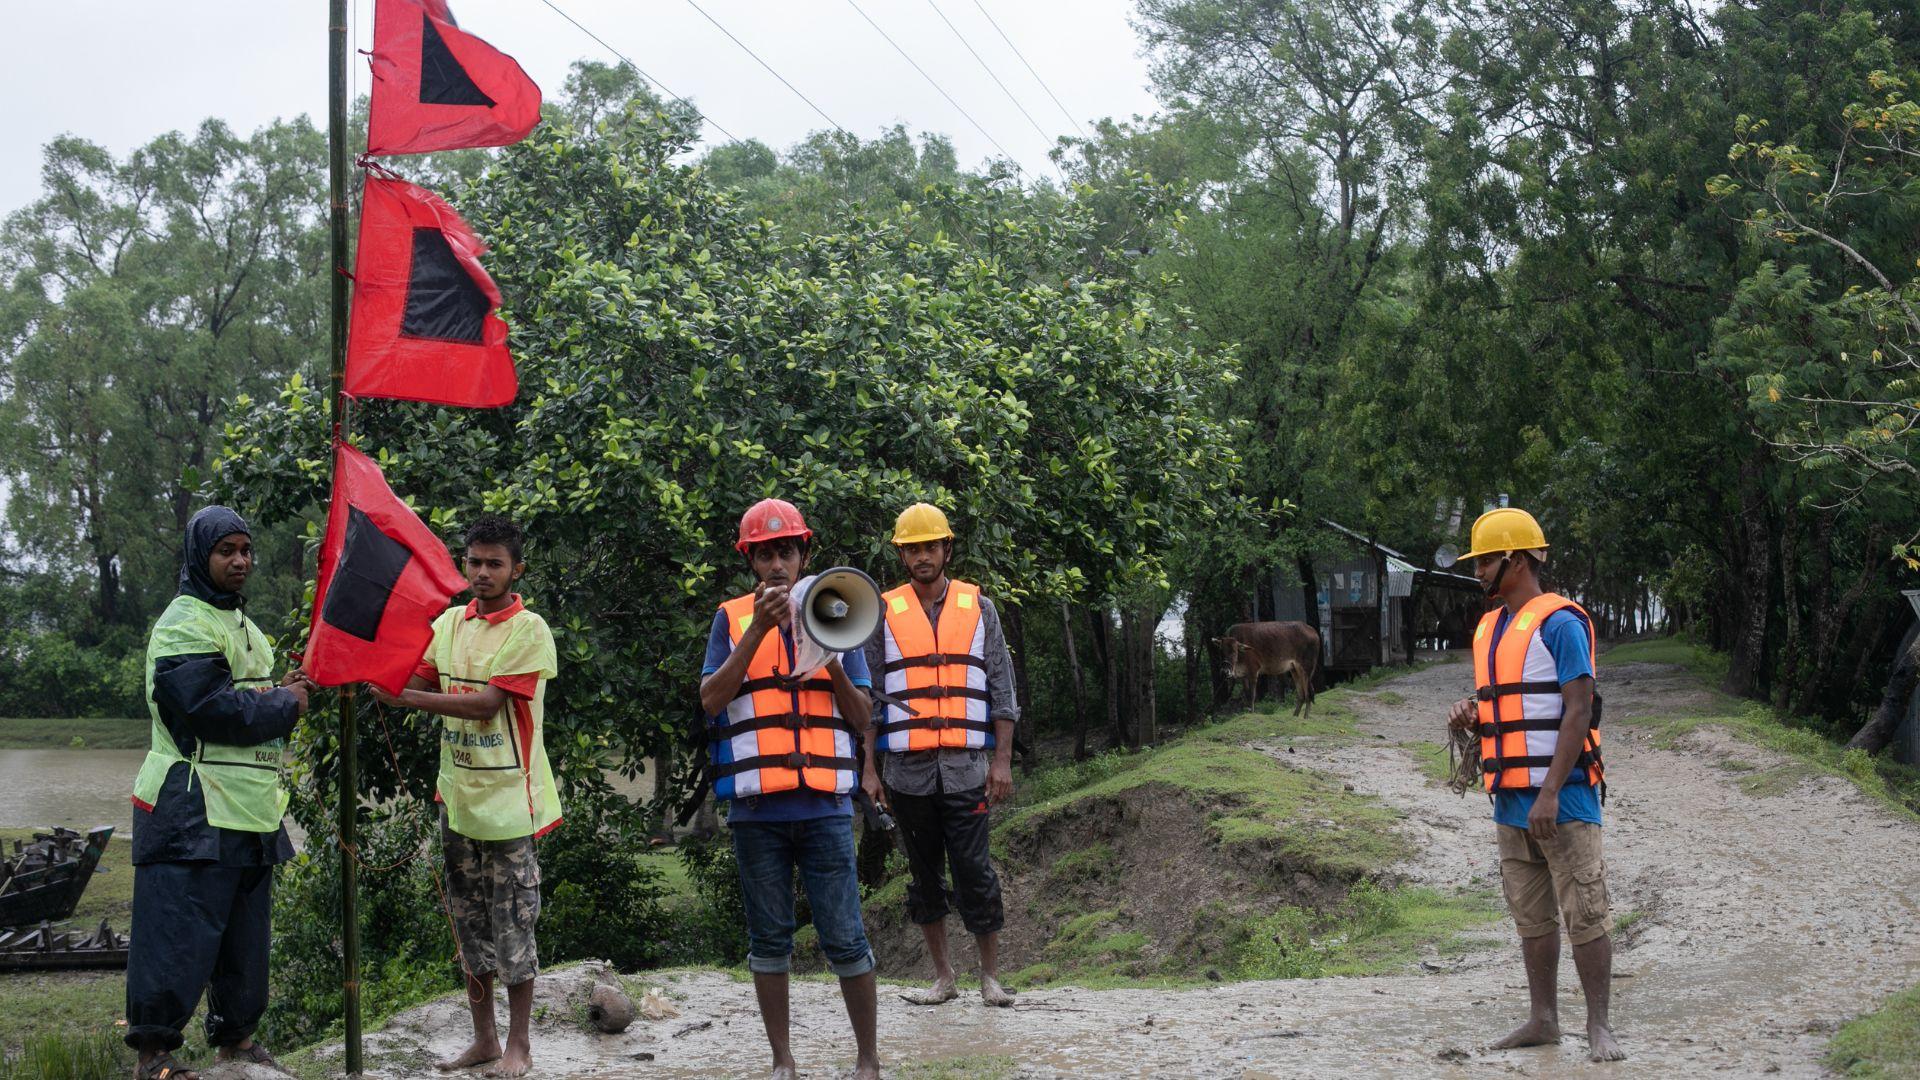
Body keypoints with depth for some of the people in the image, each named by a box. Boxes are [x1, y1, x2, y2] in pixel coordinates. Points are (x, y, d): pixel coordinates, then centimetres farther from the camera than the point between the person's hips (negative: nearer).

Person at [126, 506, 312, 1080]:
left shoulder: (242, 624, 20)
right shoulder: (184, 624, -12)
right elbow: (210, 707, -22)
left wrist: (282, 693, 7)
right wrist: (283, 705, -10)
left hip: (250, 809, 10)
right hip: (195, 811, -10)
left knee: (245, 930, 15)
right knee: (182, 930, -9)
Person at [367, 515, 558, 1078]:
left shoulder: (528, 630, -10)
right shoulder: (450, 621, 9)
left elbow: (487, 703, -18)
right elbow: (415, 681, 4)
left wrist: (405, 698, -22)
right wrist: (378, 678, -17)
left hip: (508, 796, -6)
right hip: (458, 792, 6)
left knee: (512, 921, 0)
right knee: (469, 919, 12)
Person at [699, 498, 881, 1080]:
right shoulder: (732, 619, 6)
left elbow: (861, 721, 7)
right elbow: (711, 700, -8)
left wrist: (832, 658, -11)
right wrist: (759, 629, -15)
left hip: (825, 806, 0)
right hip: (756, 809, 0)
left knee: (844, 937, -1)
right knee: (769, 939, 8)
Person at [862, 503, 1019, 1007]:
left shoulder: (979, 608, 8)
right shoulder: (883, 613, 8)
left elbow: (1002, 690, 7)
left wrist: (1002, 761, 0)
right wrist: (869, 770, 2)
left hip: (966, 768, -1)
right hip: (906, 769, 1)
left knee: (974, 869, -5)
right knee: (924, 871, 7)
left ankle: (991, 975, 6)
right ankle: (943, 976, 17)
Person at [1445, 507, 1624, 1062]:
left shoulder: (1560, 623, -11)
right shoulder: (1489, 628, 16)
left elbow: (1578, 713, -16)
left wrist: (1550, 794, -22)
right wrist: (1469, 712, 3)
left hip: (1562, 797, -8)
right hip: (1510, 798, 8)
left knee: (1585, 914, -4)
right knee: (1531, 916, 12)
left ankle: (1598, 1026, 1)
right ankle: (1543, 1019, 20)